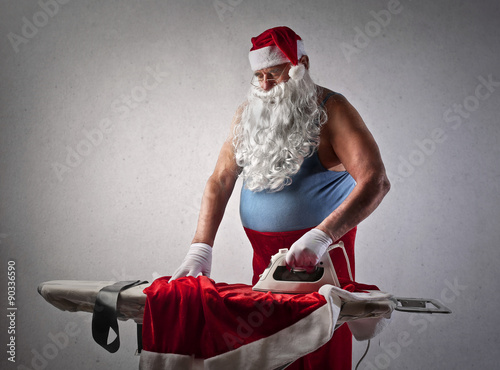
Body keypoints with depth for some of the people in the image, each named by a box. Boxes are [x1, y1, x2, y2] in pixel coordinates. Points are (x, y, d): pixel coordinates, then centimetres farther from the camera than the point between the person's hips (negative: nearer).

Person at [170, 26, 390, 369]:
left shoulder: (330, 110, -10)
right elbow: (220, 180, 5)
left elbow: (376, 181, -22)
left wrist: (320, 237, -33)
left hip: (322, 253, -5)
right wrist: (201, 248, -7)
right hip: (265, 253, 5)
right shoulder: (247, 114, 7)